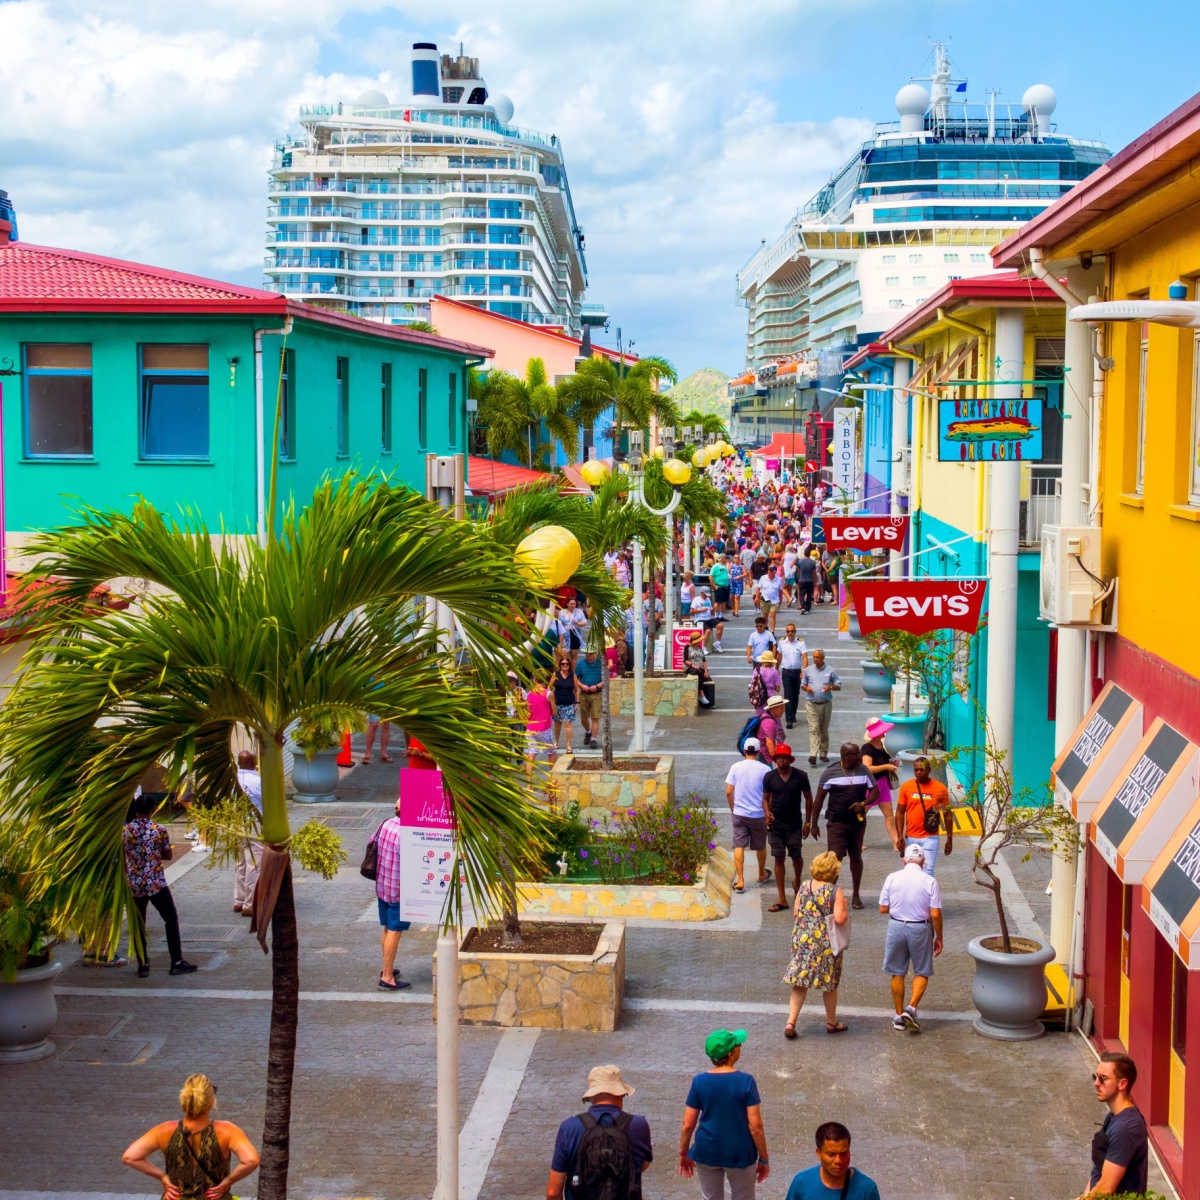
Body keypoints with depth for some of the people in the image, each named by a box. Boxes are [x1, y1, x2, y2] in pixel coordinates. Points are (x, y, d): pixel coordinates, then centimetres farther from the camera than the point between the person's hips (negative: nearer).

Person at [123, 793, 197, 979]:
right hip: (157, 884, -2)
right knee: (171, 920, 10)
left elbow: (121, 858, 3)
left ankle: (143, 965, 11)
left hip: (134, 885, 2)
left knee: (138, 925, 12)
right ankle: (177, 962, 10)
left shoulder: (124, 831, -4)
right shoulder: (160, 830, -8)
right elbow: (168, 856, 3)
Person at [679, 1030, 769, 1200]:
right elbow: (755, 1126, -16)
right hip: (740, 1154, -2)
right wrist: (764, 1159, -3)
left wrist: (683, 1154, 10)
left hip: (707, 1153, 2)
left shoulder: (699, 1081, -11)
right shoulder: (746, 1081, -18)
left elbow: (688, 1125, -6)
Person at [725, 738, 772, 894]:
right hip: (759, 814, 0)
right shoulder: (765, 769, -8)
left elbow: (728, 792, -3)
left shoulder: (736, 767, -4)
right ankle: (762, 874, 37)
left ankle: (740, 881, -2)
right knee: (760, 846, 18)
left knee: (739, 846, 3)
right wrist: (768, 814, 4)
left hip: (739, 814, 0)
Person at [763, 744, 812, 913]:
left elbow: (808, 799, 6)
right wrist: (767, 813, -11)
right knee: (779, 859, -1)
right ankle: (782, 899, 2)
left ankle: (797, 881, 39)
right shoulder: (769, 777, 1)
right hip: (775, 824, 1)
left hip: (794, 824, -1)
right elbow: (765, 799, 9)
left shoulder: (800, 776, -2)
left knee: (796, 857, 5)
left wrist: (807, 821, 3)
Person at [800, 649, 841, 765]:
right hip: (811, 704, -1)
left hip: (826, 704, 1)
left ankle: (823, 754, 21)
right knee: (813, 729, -11)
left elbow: (839, 686, 7)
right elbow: (802, 685, 13)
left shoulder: (830, 671, 4)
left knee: (824, 730, 10)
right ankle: (812, 755, -18)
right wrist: (806, 688, -11)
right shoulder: (808, 670, 7)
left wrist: (830, 687, -14)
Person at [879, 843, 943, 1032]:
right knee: (922, 972, 14)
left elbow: (883, 908, -2)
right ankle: (911, 1007, -4)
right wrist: (938, 938, 1)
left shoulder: (892, 878, -5)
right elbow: (935, 914, -11)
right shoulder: (930, 882, -9)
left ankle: (899, 1016, 18)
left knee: (897, 973, 13)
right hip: (920, 929, -2)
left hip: (896, 926, 2)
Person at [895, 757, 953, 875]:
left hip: (930, 838, -2)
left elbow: (947, 814, 4)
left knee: (927, 872, -10)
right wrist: (900, 837, -3)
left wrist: (949, 839, 5)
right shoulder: (906, 786, 1)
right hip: (911, 838, 2)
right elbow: (900, 812, 4)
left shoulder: (940, 788, -3)